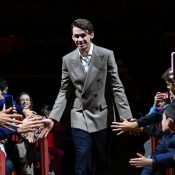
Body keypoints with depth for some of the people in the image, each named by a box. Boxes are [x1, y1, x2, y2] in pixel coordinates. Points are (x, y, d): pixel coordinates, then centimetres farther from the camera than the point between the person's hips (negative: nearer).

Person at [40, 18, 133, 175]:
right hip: (80, 119, 1)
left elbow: (116, 87, -4)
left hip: (102, 118, -1)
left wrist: (127, 117, -10)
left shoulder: (106, 55, -5)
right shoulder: (68, 59, 2)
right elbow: (64, 92, 6)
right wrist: (53, 118, -4)